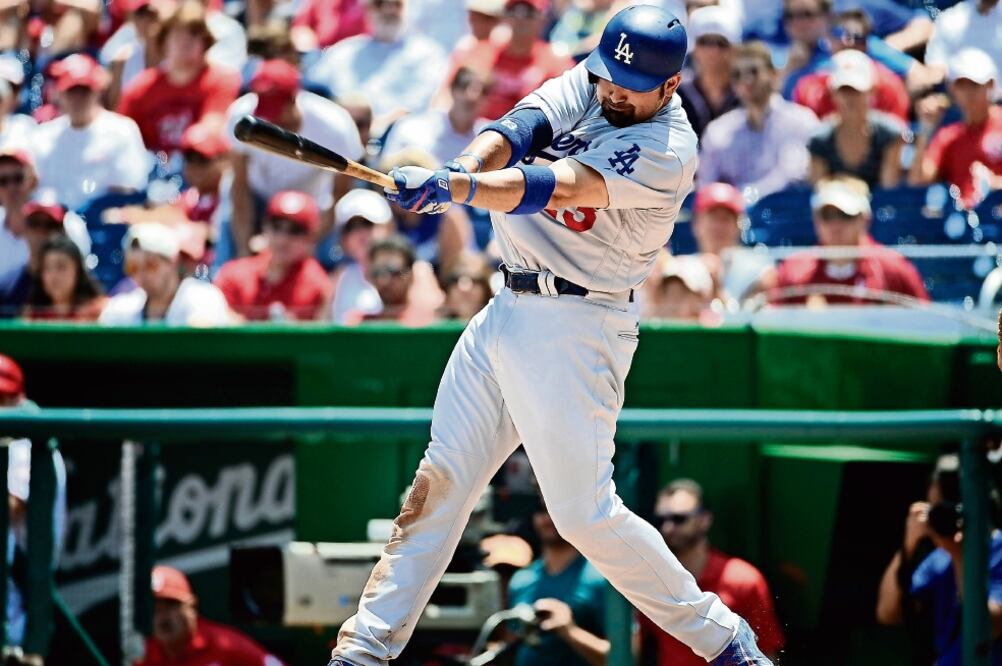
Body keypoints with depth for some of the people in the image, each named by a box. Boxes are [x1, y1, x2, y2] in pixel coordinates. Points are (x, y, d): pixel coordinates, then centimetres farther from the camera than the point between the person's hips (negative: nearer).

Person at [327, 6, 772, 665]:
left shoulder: (669, 149, -17)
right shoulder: (584, 85, 5)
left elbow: (558, 187, -29)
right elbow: (519, 129, -12)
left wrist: (454, 188, -41)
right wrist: (466, 168, -34)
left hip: (577, 331, -7)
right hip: (508, 313, 7)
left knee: (586, 512, -8)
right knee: (438, 484, 7)